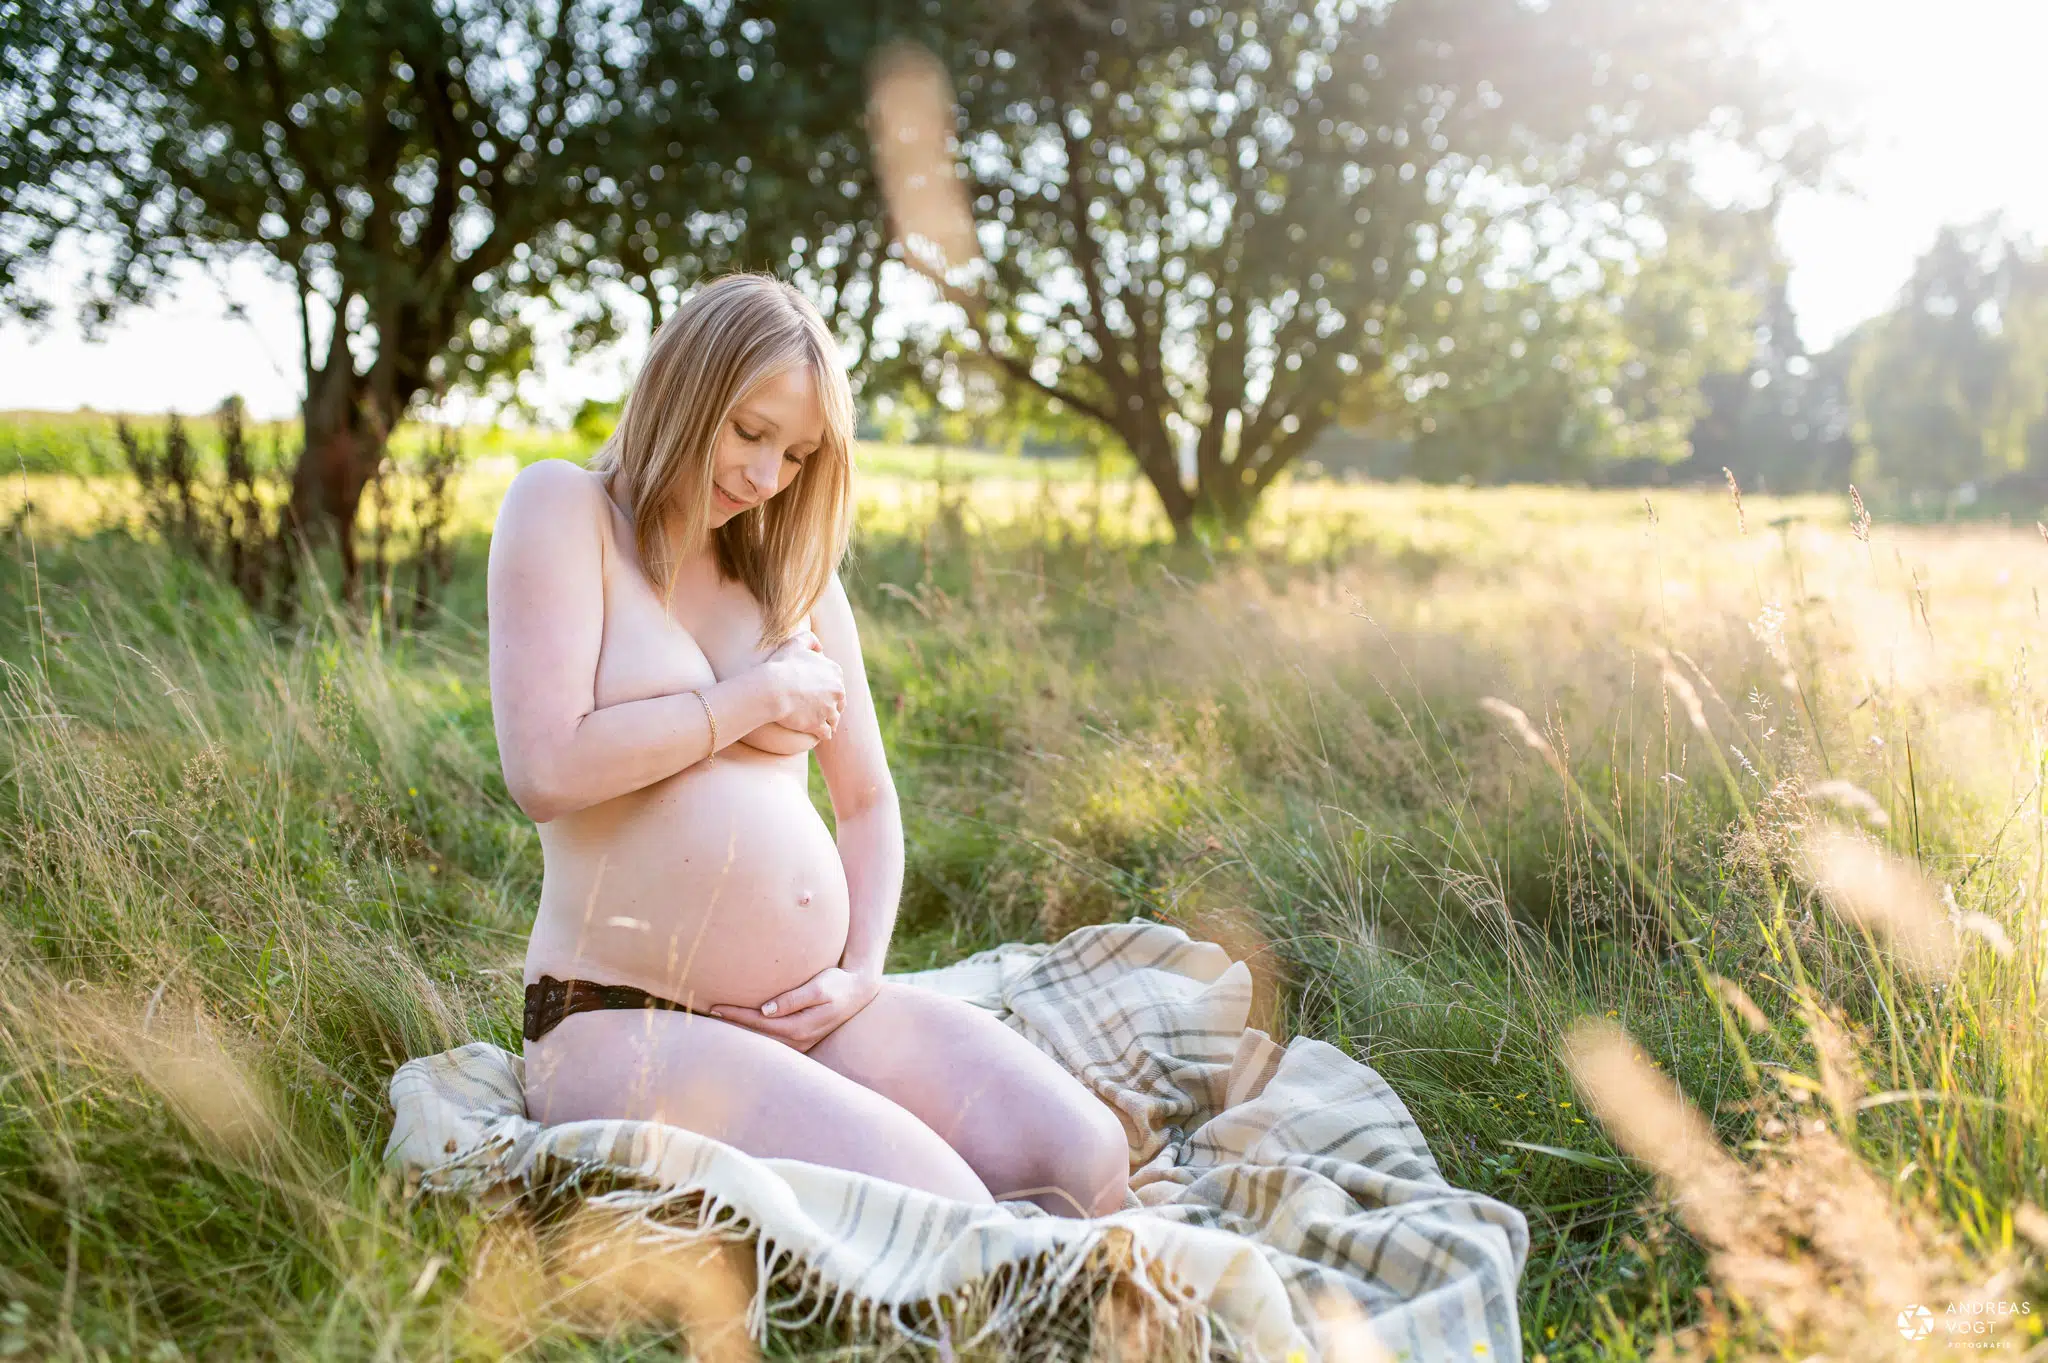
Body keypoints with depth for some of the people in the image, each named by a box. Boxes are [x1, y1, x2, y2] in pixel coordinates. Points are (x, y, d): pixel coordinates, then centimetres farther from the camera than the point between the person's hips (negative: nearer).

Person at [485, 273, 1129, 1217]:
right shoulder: (565, 509, -1)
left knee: (1083, 1156, -16)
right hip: (626, 1021, -6)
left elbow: (867, 801, 21)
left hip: (813, 1012, 6)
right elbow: (546, 770, -16)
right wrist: (757, 697, -7)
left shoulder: (793, 567, 17)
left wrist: (863, 973, 4)